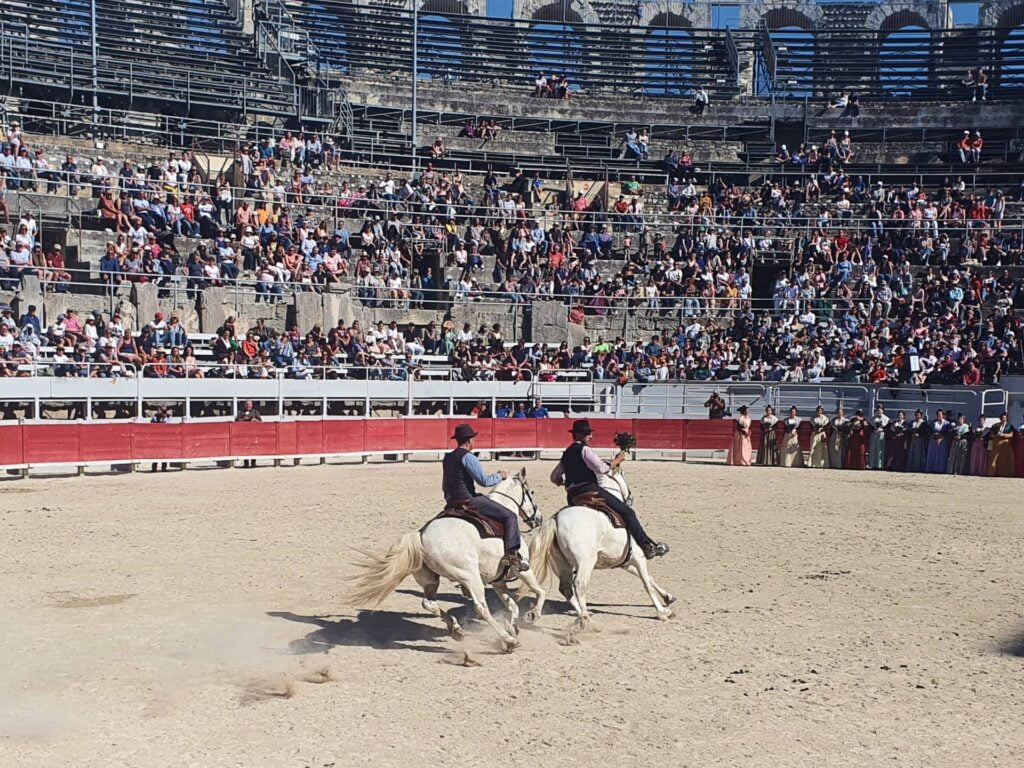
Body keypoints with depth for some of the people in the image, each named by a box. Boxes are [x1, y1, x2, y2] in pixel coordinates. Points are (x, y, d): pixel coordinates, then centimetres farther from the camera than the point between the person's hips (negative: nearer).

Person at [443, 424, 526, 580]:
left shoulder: (447, 458, 16)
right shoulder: (468, 456, -12)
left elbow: (445, 486, 23)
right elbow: (484, 481, -16)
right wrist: (500, 476, 1)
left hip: (451, 502, 9)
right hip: (468, 500, -9)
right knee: (510, 517, -9)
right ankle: (512, 556, -18)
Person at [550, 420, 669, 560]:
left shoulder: (566, 453, 21)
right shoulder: (584, 449, -4)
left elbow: (554, 477, 24)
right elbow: (601, 469, -13)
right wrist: (617, 461, 0)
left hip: (572, 497, 9)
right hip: (589, 489, -9)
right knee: (627, 511, -7)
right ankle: (648, 546, -12)